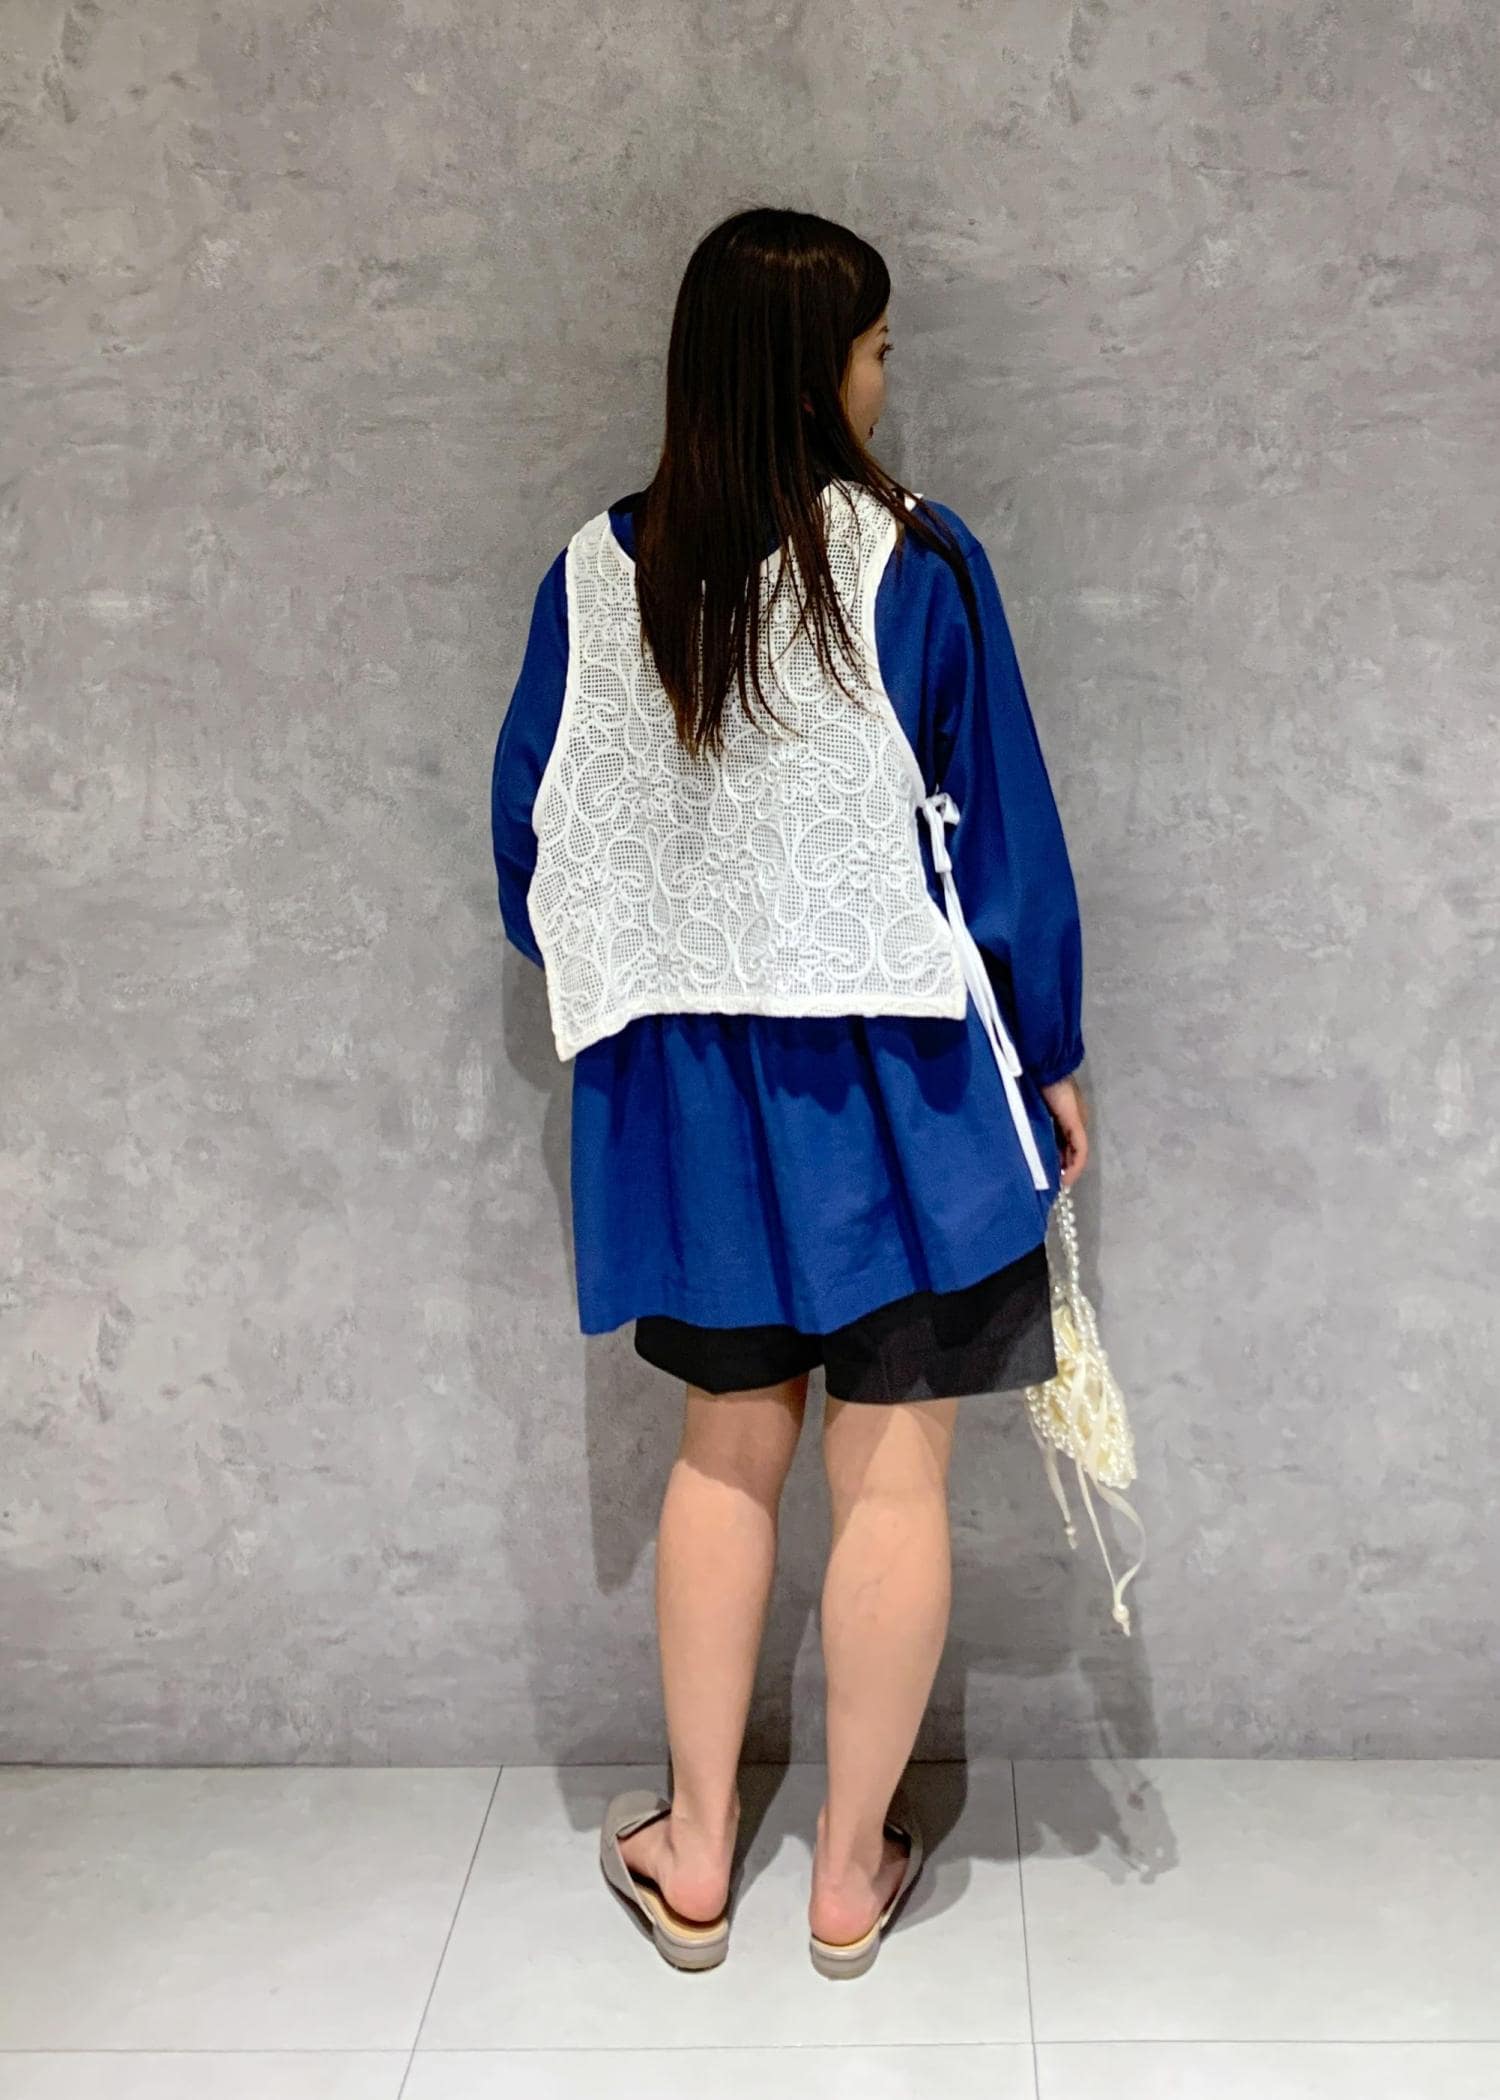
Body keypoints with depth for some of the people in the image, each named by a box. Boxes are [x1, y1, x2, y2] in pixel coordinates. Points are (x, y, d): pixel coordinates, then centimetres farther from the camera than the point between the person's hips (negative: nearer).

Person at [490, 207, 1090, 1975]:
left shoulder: (598, 576, -2)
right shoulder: (915, 564, -12)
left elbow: (532, 835, 6)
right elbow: (1001, 831, -7)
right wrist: (1048, 1054, 4)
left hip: (692, 1086, 4)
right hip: (898, 1083, -3)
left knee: (727, 1449, 18)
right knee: (892, 1470, 8)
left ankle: (696, 1850, 28)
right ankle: (852, 1868, 23)